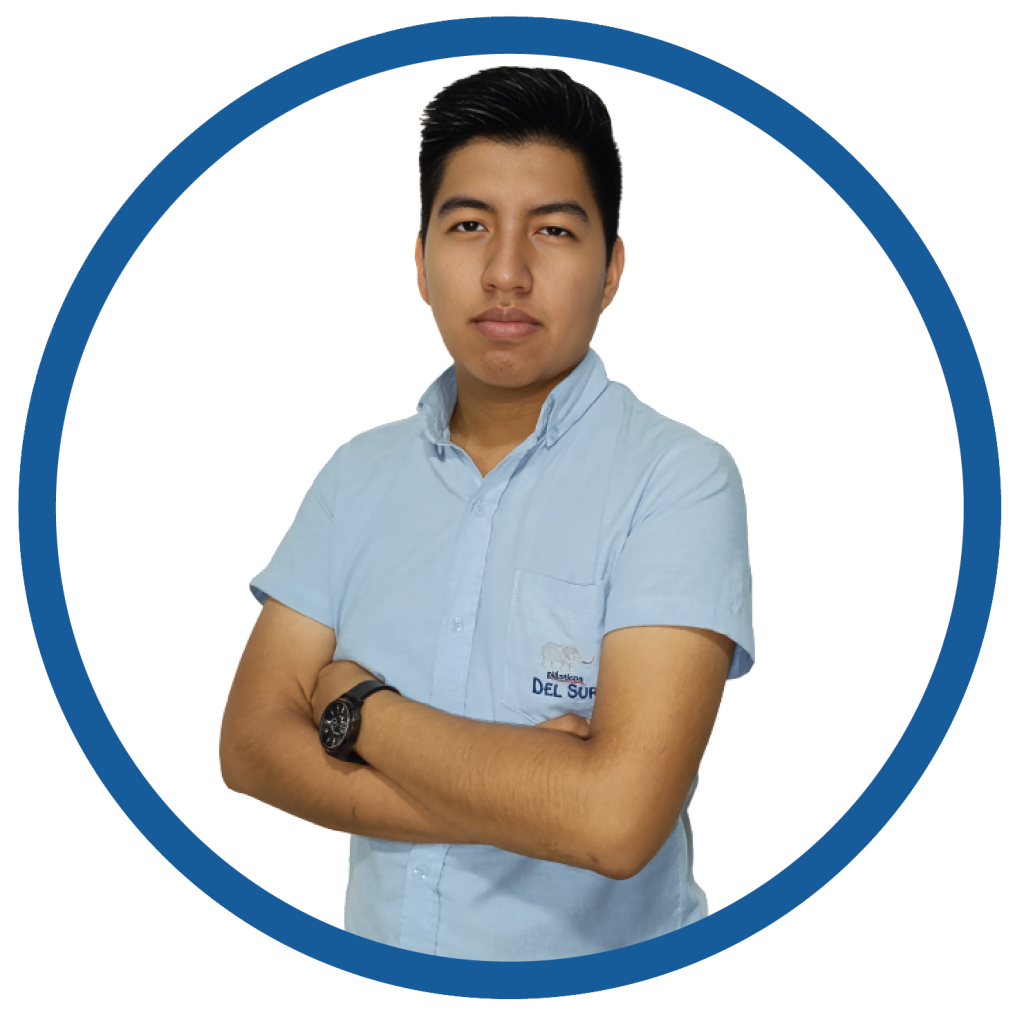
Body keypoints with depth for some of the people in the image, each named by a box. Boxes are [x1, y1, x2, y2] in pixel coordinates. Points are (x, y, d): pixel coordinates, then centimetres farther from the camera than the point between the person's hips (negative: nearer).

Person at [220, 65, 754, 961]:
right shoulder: (358, 474, -3)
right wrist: (519, 797, -21)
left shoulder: (679, 480, -18)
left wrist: (357, 706, -15)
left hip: (599, 966, -3)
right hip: (374, 948, 4)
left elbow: (615, 820, -27)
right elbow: (252, 743, -8)